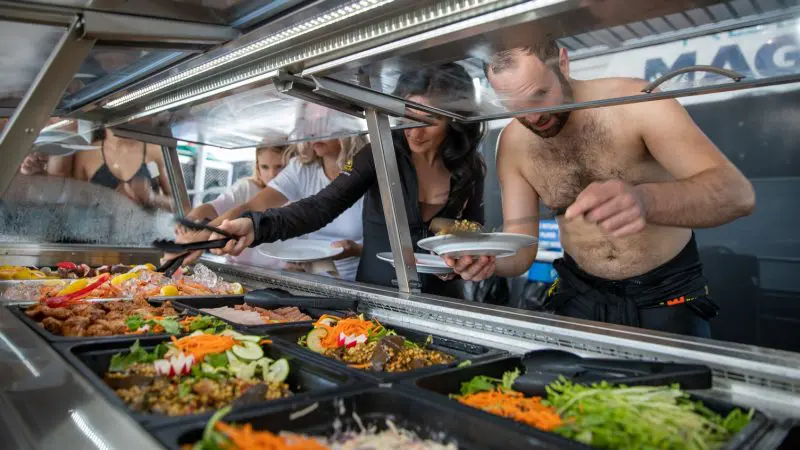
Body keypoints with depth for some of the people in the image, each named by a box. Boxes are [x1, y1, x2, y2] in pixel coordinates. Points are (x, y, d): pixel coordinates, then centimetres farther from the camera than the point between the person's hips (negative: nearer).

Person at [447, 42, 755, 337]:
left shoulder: (635, 104, -20)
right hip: (581, 294, 2)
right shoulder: (512, 144, -9)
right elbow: (519, 249, -7)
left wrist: (645, 201, -50)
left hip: (668, 292, -2)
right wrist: (488, 258, -31)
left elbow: (738, 193, -30)